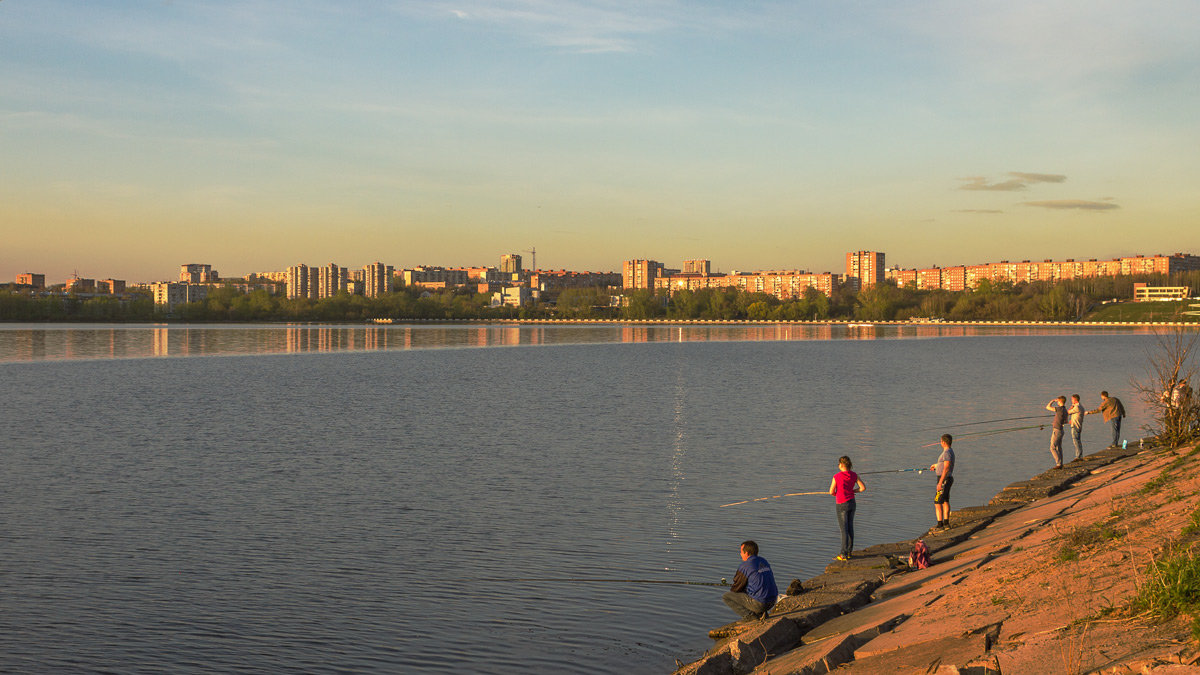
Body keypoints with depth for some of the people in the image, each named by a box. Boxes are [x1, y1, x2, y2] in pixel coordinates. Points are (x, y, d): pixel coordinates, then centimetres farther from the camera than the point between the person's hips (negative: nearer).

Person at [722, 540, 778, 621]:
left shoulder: (744, 567, -11)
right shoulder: (764, 561, 12)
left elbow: (736, 588, -2)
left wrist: (731, 590, 21)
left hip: (757, 604, -7)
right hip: (771, 602, 7)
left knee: (726, 596, 6)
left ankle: (749, 615, -5)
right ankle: (760, 613, 12)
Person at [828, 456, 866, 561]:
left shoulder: (836, 476, -17)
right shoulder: (854, 475, -3)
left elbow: (831, 492, -11)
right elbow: (863, 487, -3)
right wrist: (852, 491, 10)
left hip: (841, 505, -5)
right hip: (852, 503, 5)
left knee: (844, 529, -1)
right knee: (850, 527, 14)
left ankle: (844, 554, 1)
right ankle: (849, 552, 19)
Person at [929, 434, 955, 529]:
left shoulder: (947, 452, -22)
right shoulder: (950, 450, 10)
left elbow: (946, 468, -27)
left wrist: (940, 483, -27)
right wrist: (936, 465, 40)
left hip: (944, 480, -10)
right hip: (948, 479, 10)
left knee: (937, 502, -8)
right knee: (945, 501, 17)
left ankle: (940, 525, -9)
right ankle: (946, 523, 24)